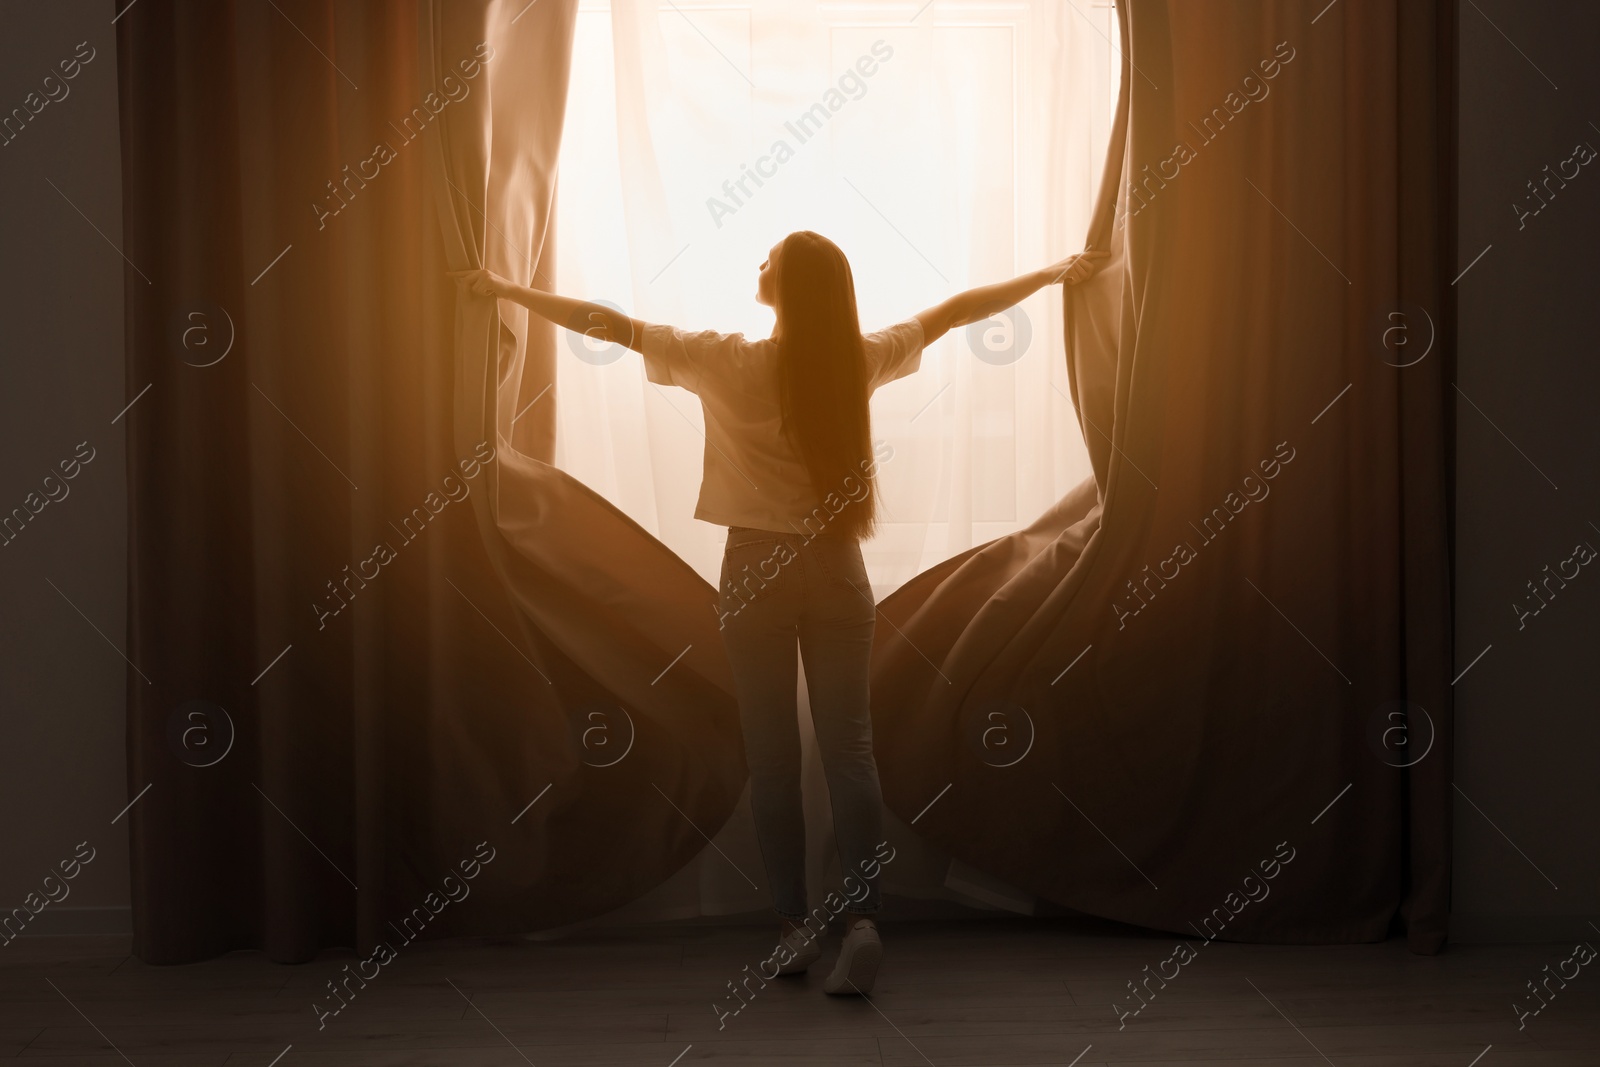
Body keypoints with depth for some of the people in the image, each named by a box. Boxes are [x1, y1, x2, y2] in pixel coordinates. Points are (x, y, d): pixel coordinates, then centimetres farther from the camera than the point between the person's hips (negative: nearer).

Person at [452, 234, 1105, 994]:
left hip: (758, 569, -2)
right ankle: (862, 919, -9)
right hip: (836, 568, 2)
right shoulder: (861, 359, -1)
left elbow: (610, 324, -4)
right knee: (848, 748, 3)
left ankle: (795, 926, 11)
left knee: (772, 752, 7)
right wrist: (1054, 275, 23)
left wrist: (508, 290, 6)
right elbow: (956, 309, 11)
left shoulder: (727, 361, -9)